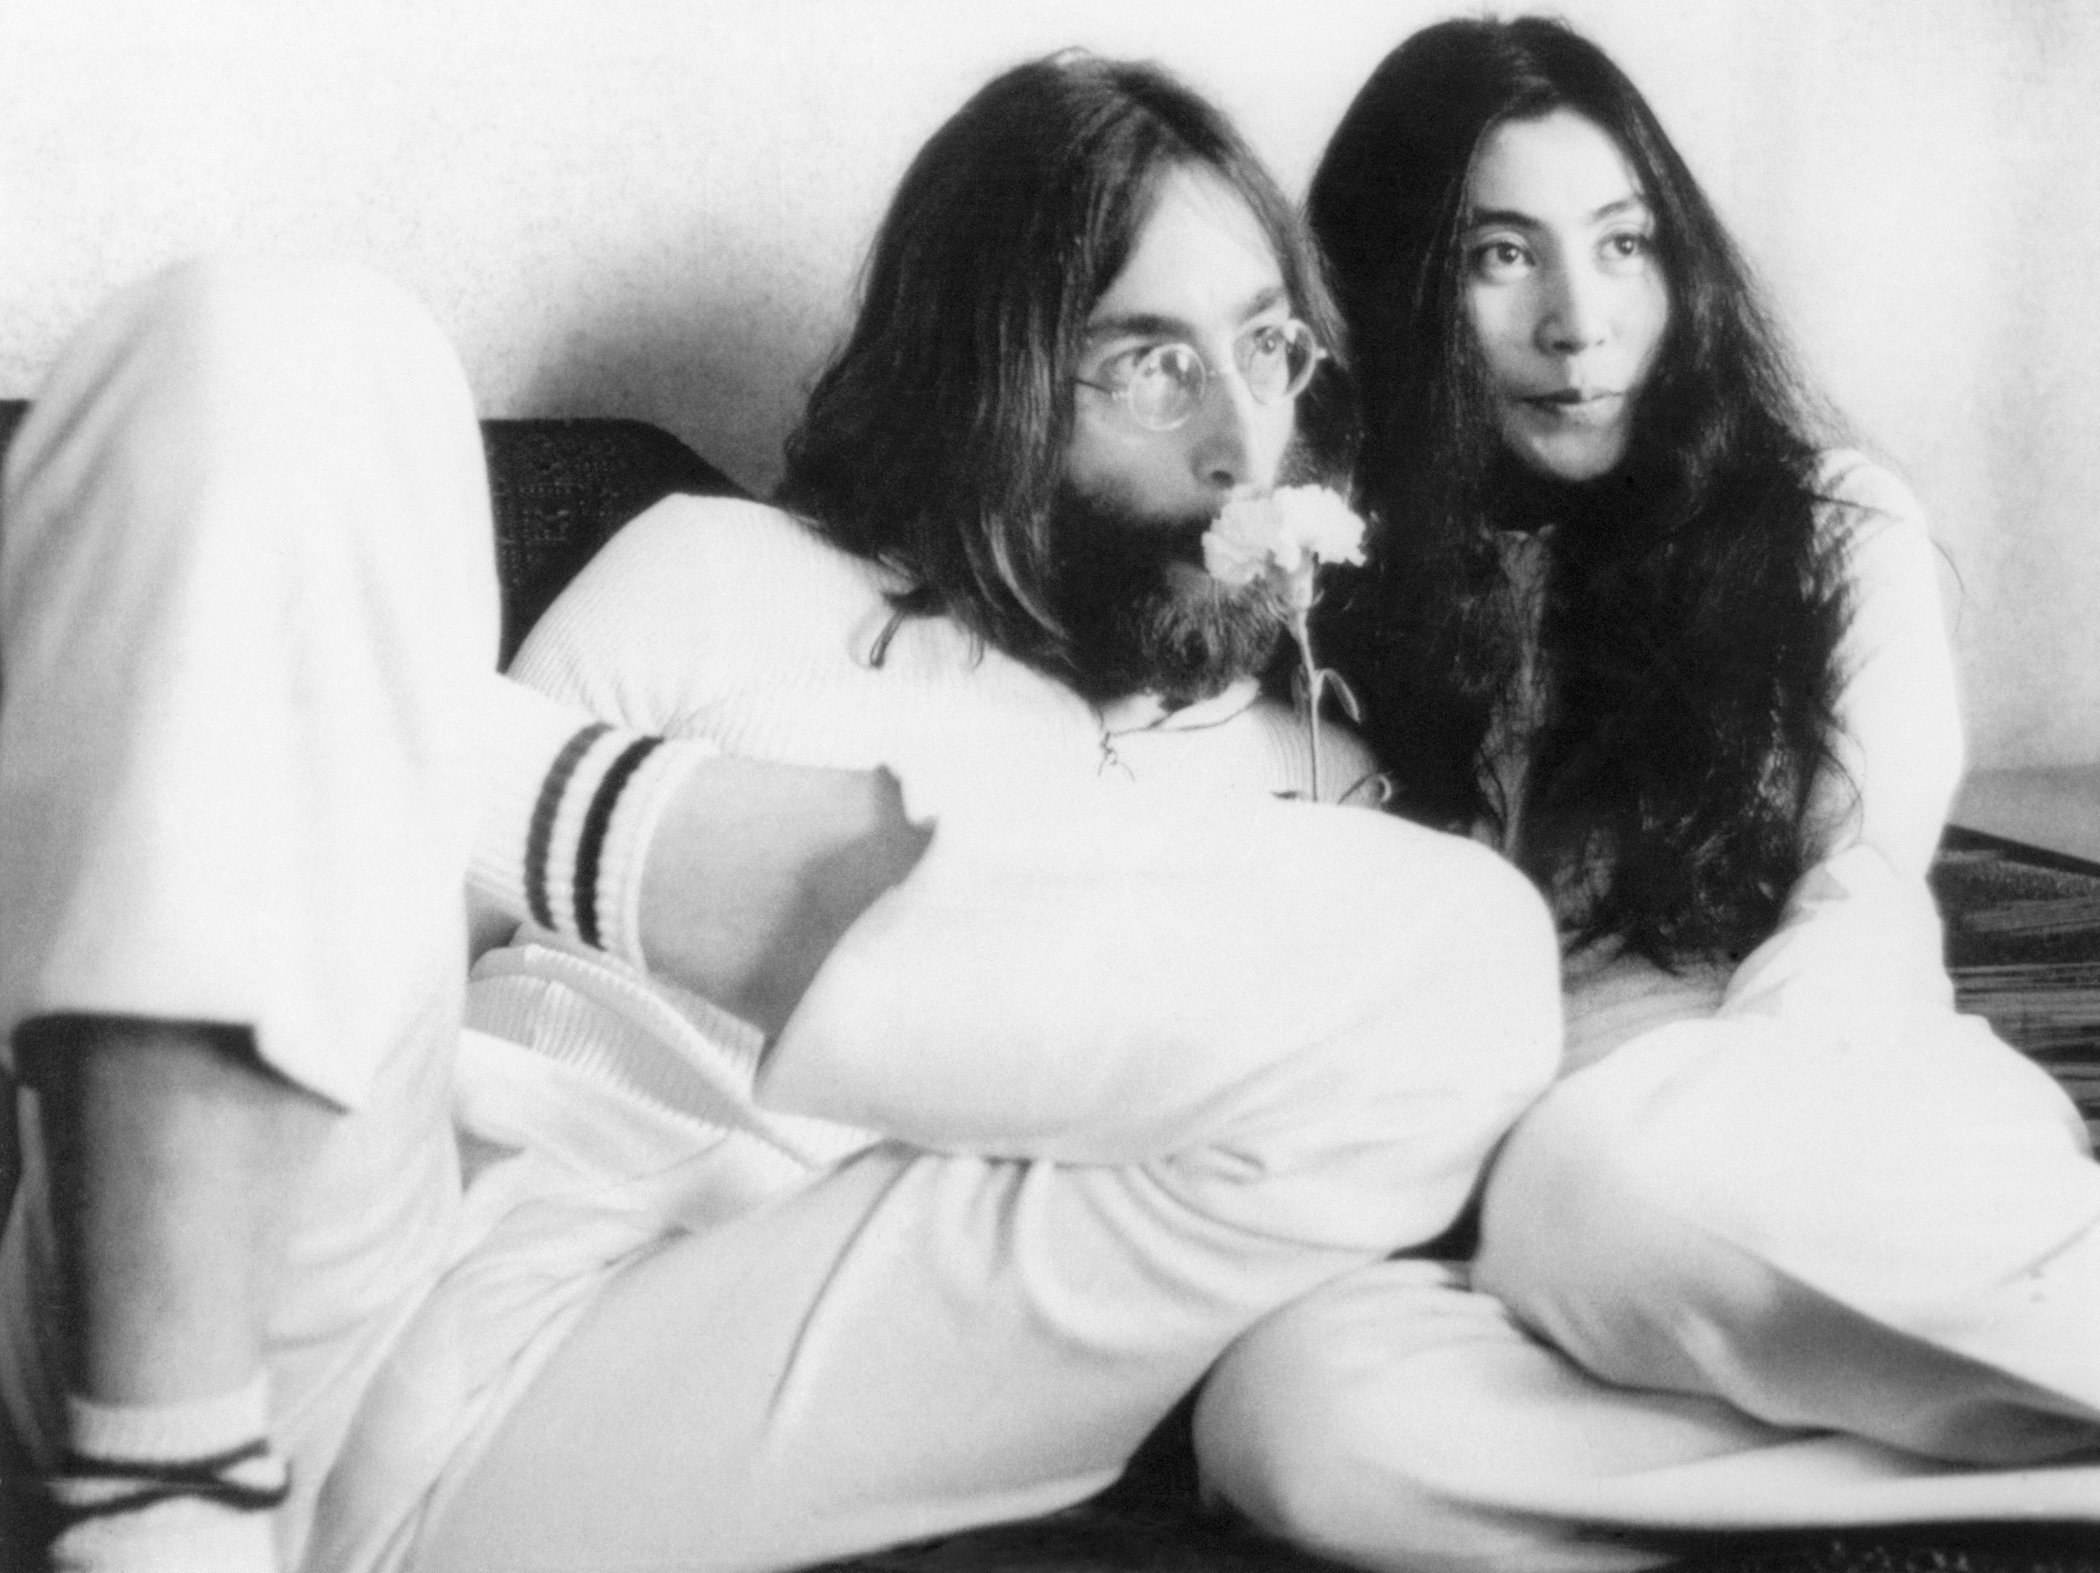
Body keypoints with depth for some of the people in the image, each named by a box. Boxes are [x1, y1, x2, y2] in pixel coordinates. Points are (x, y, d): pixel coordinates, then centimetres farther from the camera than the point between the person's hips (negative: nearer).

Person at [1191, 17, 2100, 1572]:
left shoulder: (1834, 526, 12)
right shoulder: (1342, 590, 15)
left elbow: (1867, 905, 1)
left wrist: (1688, 1103, -19)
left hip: (1837, 1118, -2)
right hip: (1516, 1204, 2)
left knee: (1611, 1171, -38)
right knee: (1291, 1408, -34)